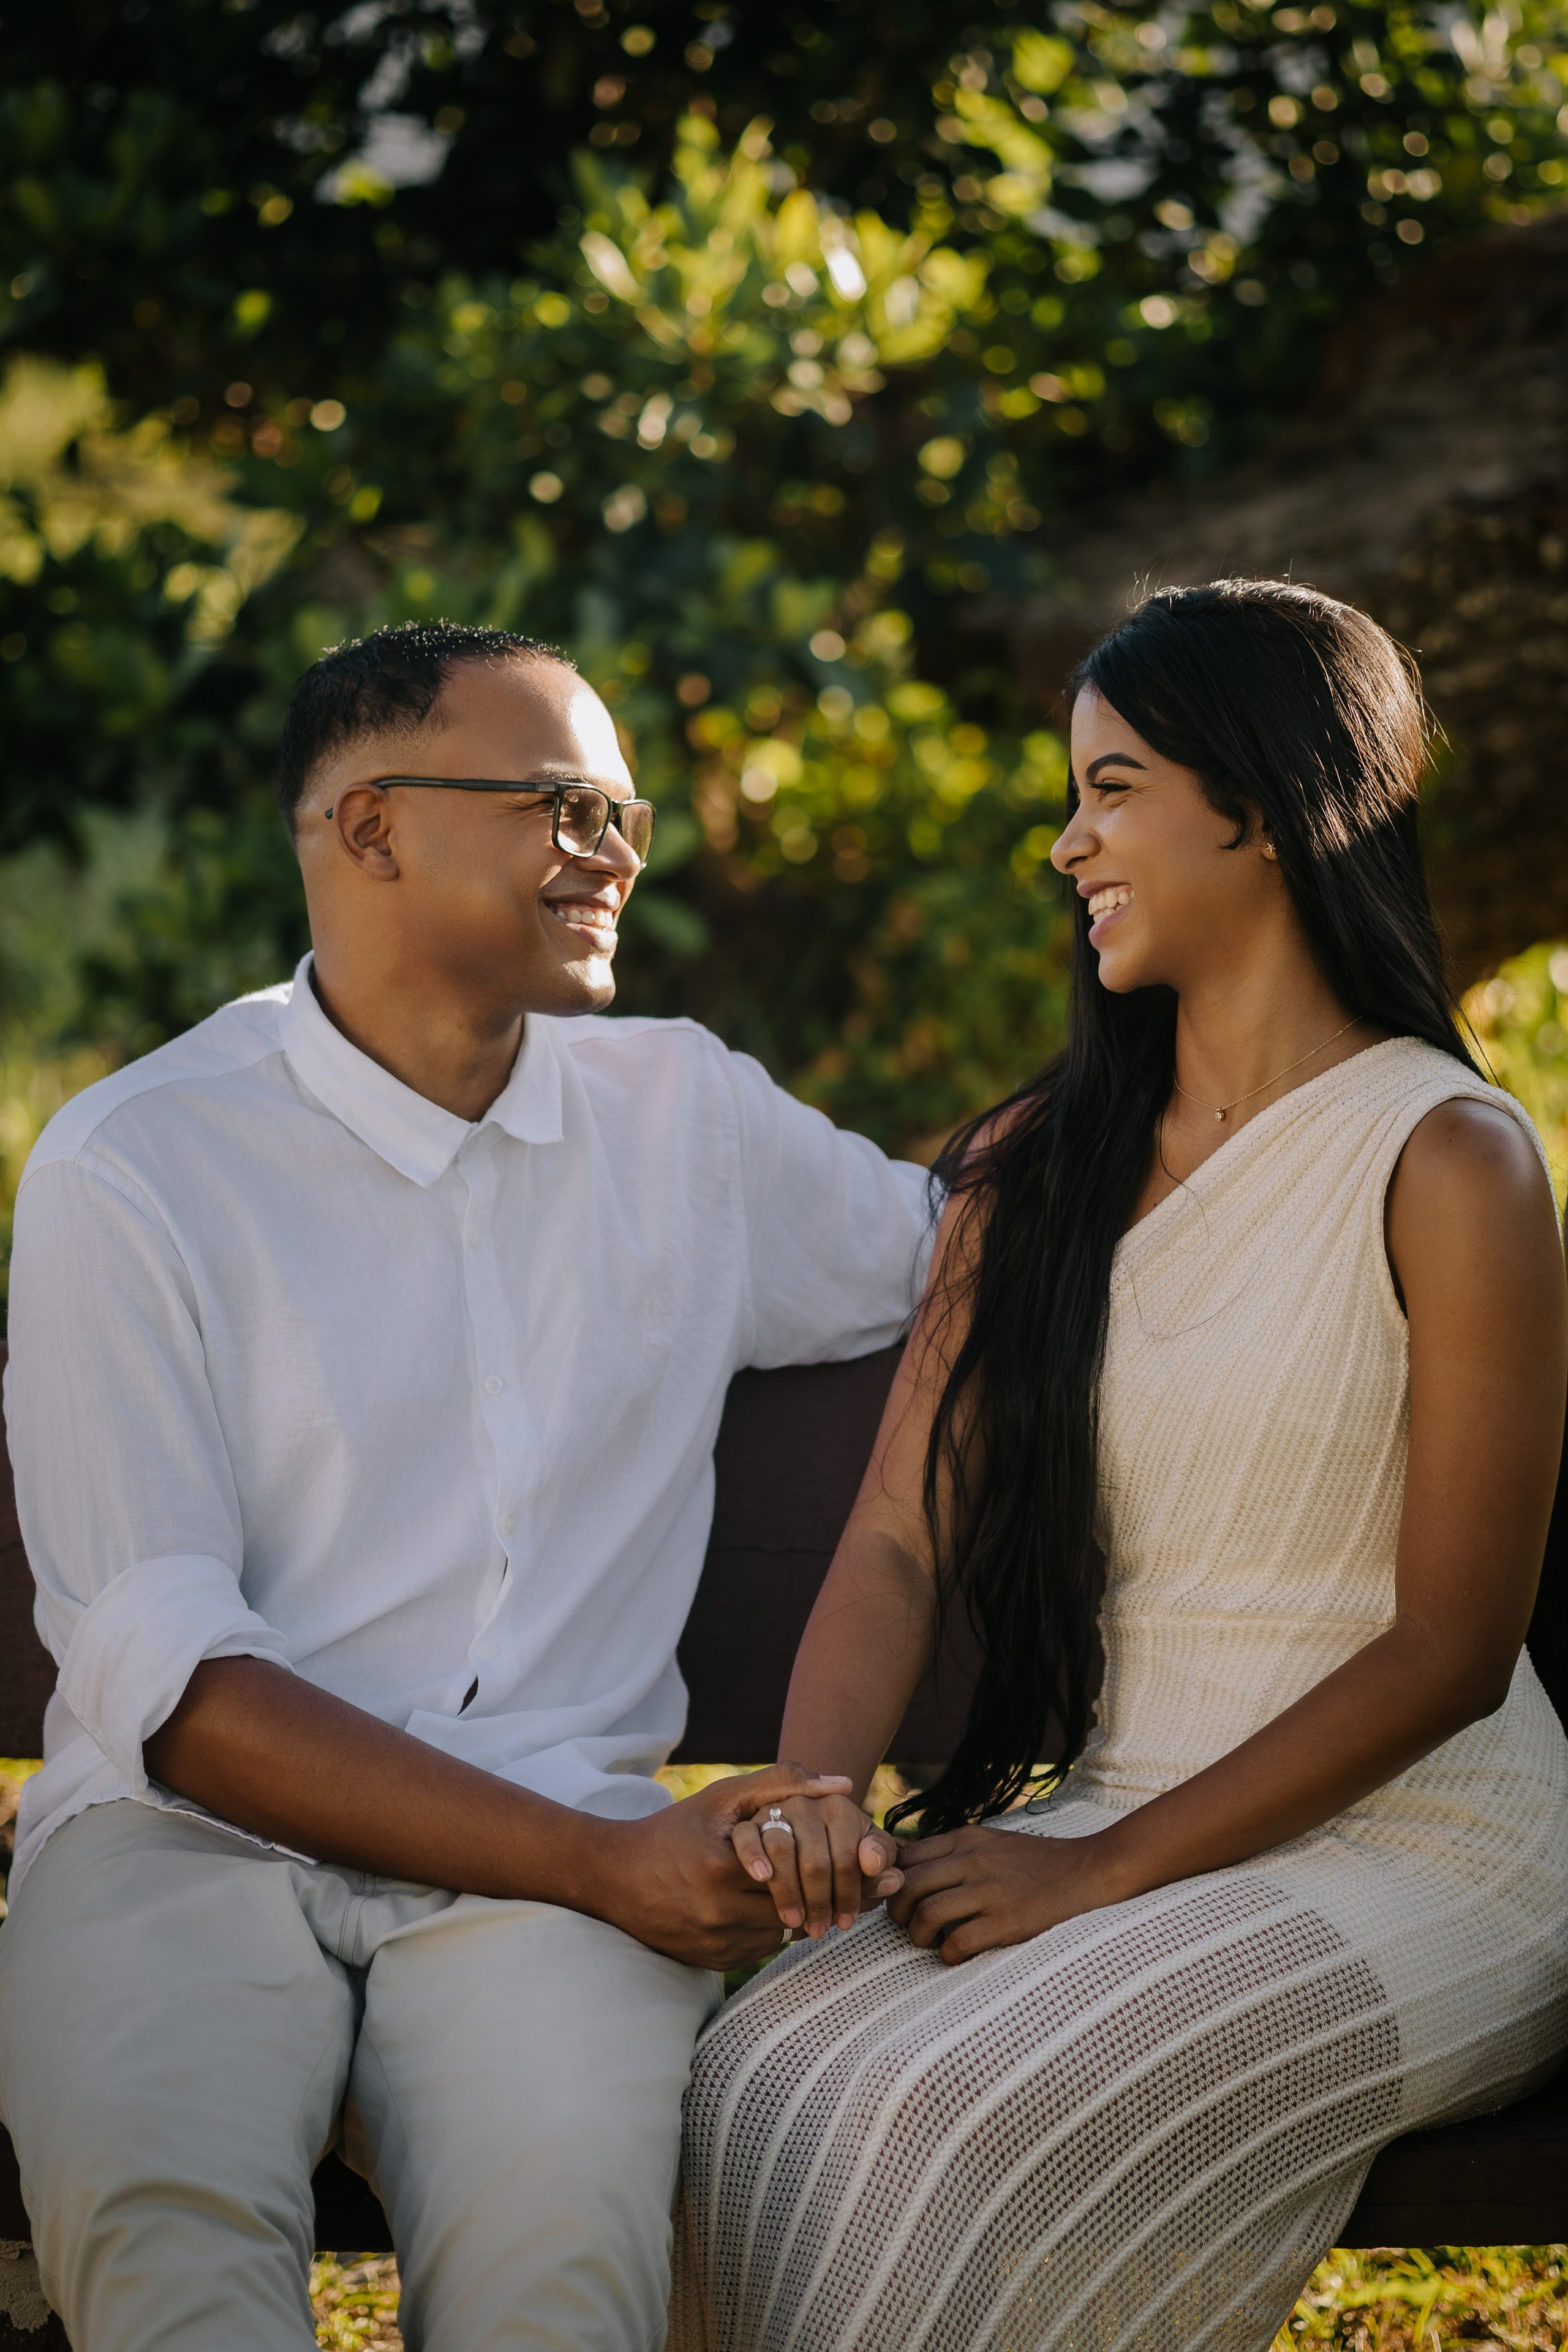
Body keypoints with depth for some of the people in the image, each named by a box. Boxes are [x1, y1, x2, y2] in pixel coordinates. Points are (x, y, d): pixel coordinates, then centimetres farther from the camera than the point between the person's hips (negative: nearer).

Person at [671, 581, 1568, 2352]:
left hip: (1411, 1850, -5)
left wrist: (1108, 1870, -15)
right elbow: (899, 1537, 3)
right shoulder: (1036, 1165, 11)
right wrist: (812, 1790, -17)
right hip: (1117, 1829, 5)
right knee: (760, 2080, -24)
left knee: (955, 2117, -29)